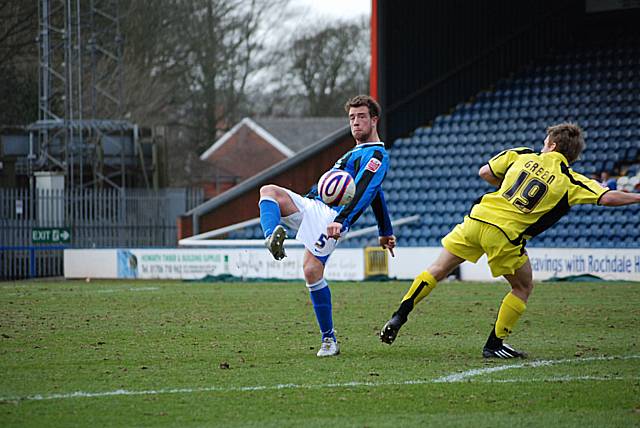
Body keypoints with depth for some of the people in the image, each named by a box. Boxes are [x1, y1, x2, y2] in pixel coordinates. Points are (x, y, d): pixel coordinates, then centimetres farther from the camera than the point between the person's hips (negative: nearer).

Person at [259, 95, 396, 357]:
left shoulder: (376, 155, -2)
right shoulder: (356, 153, 30)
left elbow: (364, 192, -18)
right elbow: (377, 197, 38)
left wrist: (341, 220, -32)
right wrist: (386, 232, 44)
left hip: (330, 217, -9)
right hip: (312, 206, 9)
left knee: (312, 271, -20)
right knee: (269, 191, -13)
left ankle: (329, 340, -8)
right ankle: (272, 238, -41)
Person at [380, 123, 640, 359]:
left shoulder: (522, 155, 10)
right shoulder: (570, 181, 1)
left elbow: (485, 173, 14)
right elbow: (607, 198, -6)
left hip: (477, 219, 3)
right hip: (506, 234, -3)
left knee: (438, 270, 15)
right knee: (523, 288, 18)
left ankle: (398, 317, 8)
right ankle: (494, 345, 16)